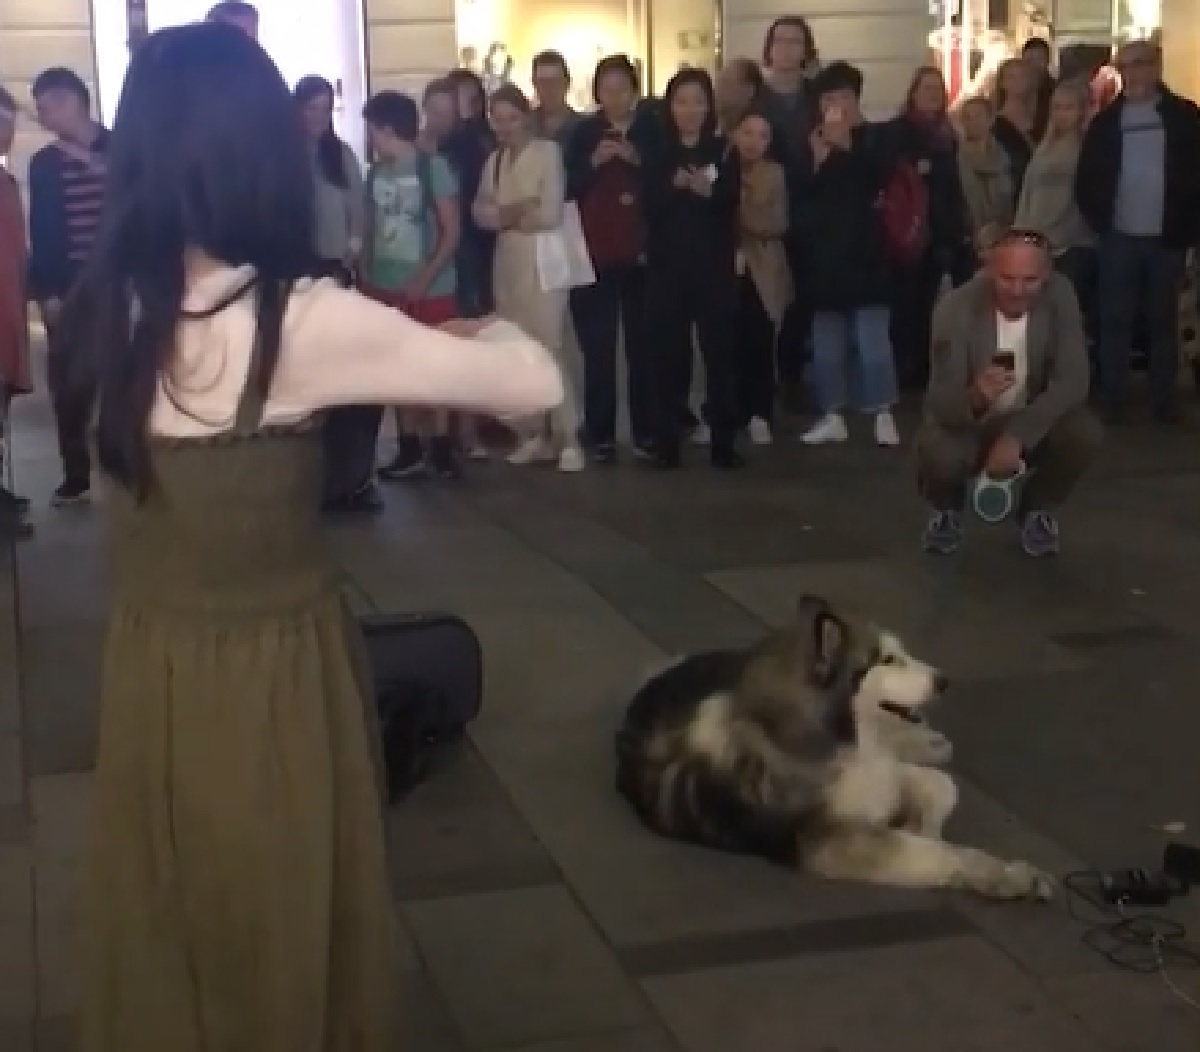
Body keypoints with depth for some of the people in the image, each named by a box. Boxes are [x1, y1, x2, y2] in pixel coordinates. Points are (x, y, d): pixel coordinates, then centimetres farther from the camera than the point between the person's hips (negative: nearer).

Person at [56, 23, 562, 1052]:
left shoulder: (108, 308, -7)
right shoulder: (306, 321, -23)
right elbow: (538, 383, -16)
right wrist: (454, 340, 5)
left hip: (147, 675, 5)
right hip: (276, 677, -5)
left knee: (170, 935, 26)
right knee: (289, 943, 19)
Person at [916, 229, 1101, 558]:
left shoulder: (1060, 296, -18)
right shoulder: (956, 308, -25)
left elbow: (1072, 380, -23)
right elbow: (943, 404, -28)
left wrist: (1017, 435, -34)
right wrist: (974, 398, -53)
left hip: (1032, 422, 2)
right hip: (967, 425, -2)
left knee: (1085, 434, -28)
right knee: (938, 455, -35)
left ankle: (1037, 508, 4)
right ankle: (947, 509, 4)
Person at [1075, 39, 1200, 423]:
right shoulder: (1106, 121, 4)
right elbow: (1087, 179, 6)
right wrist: (1098, 223, -2)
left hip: (1167, 238, -1)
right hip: (1120, 238, 1)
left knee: (1164, 321, 9)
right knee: (1115, 320, 5)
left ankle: (1164, 401, 16)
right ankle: (1111, 400, 11)